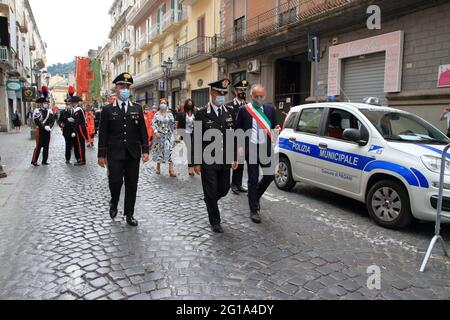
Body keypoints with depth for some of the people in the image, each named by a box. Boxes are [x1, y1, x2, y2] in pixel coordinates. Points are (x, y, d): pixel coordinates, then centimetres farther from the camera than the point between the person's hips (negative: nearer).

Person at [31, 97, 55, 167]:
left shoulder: (49, 111, 12)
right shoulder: (37, 111, -5)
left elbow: (52, 120, 5)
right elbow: (37, 121, -14)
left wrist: (49, 126, -13)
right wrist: (44, 127, -21)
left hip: (48, 131, 6)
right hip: (40, 131, -6)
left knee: (46, 146, 7)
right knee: (38, 146, -5)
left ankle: (44, 161, 14)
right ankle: (34, 161, 2)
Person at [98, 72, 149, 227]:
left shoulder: (137, 108, 8)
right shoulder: (108, 109, 3)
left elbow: (143, 131, 7)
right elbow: (103, 133, 1)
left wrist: (145, 150, -1)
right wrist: (101, 155, -3)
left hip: (133, 153, 2)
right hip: (115, 153, -2)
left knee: (132, 185, 5)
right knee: (115, 181, -10)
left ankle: (129, 214, 19)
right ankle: (114, 204, 22)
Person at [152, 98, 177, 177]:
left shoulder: (170, 114, 5)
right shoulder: (157, 114, 2)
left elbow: (173, 125, 8)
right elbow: (154, 124, -3)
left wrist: (173, 134, 7)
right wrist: (156, 132, -18)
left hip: (168, 135, 0)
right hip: (159, 135, 1)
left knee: (169, 151, -12)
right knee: (159, 150, 9)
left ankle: (171, 169, -14)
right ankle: (158, 166, 28)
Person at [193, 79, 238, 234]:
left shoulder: (230, 112, 6)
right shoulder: (201, 114, -6)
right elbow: (196, 140, -6)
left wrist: (234, 158, 4)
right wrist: (196, 162, -8)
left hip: (225, 160, 4)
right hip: (208, 161, -4)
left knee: (224, 189, 13)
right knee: (211, 192, 4)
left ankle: (210, 202, 44)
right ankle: (215, 221, 21)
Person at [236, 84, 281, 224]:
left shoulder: (270, 109, 6)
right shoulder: (244, 110, -1)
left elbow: (274, 126, 13)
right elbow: (238, 130, 2)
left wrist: (277, 130, -10)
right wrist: (240, 146, -7)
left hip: (266, 149, 3)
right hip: (251, 149, -3)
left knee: (270, 176, 2)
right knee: (253, 179, 3)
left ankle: (256, 196, 31)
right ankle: (254, 210, 16)